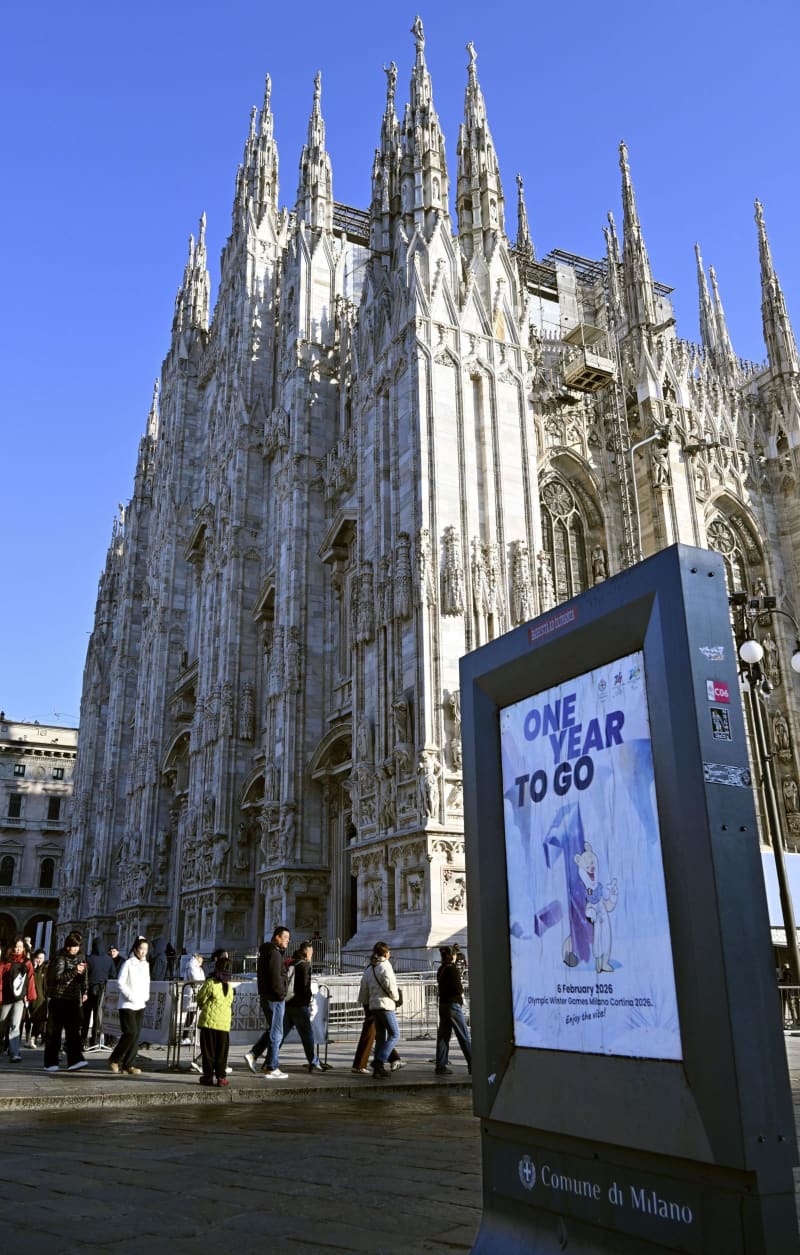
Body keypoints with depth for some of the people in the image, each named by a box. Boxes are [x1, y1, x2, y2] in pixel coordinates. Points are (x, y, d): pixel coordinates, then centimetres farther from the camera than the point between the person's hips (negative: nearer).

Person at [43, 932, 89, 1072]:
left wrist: (85, 991, 17)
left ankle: (74, 1061, -5)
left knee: (74, 1030, -2)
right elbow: (58, 977, -24)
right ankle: (50, 1063, 11)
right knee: (53, 1031, 2)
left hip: (74, 998, 5)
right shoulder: (60, 957, -12)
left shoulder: (81, 956, 6)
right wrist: (75, 971, -35)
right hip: (58, 998, -5)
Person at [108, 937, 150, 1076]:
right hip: (127, 1005, -6)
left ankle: (128, 1065, 8)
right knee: (131, 1032, -13)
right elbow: (121, 983, -11)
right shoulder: (128, 963, -8)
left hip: (140, 1005, 6)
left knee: (136, 1035, 2)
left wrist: (146, 996, 4)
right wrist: (131, 996, -17)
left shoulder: (146, 965, 11)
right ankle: (115, 1059, 6)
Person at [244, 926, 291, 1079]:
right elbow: (275, 978, -23)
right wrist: (282, 994, -13)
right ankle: (272, 1069, 5)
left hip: (266, 996, 10)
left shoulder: (266, 952, 16)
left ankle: (253, 1054, 14)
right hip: (274, 998, -10)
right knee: (276, 1033, -1)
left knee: (272, 1030, 20)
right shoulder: (274, 953, -16)